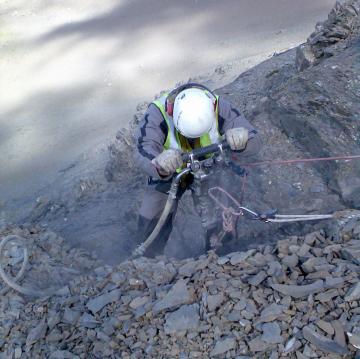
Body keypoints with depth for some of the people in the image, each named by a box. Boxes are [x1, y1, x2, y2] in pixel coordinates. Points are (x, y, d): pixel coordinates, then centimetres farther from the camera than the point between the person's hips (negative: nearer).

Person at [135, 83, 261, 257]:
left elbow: (254, 143, -32)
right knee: (151, 221, -6)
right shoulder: (157, 112, -35)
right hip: (169, 173, -1)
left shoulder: (219, 107, -31)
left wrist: (241, 139, -57)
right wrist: (159, 166, -72)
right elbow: (143, 152, -48)